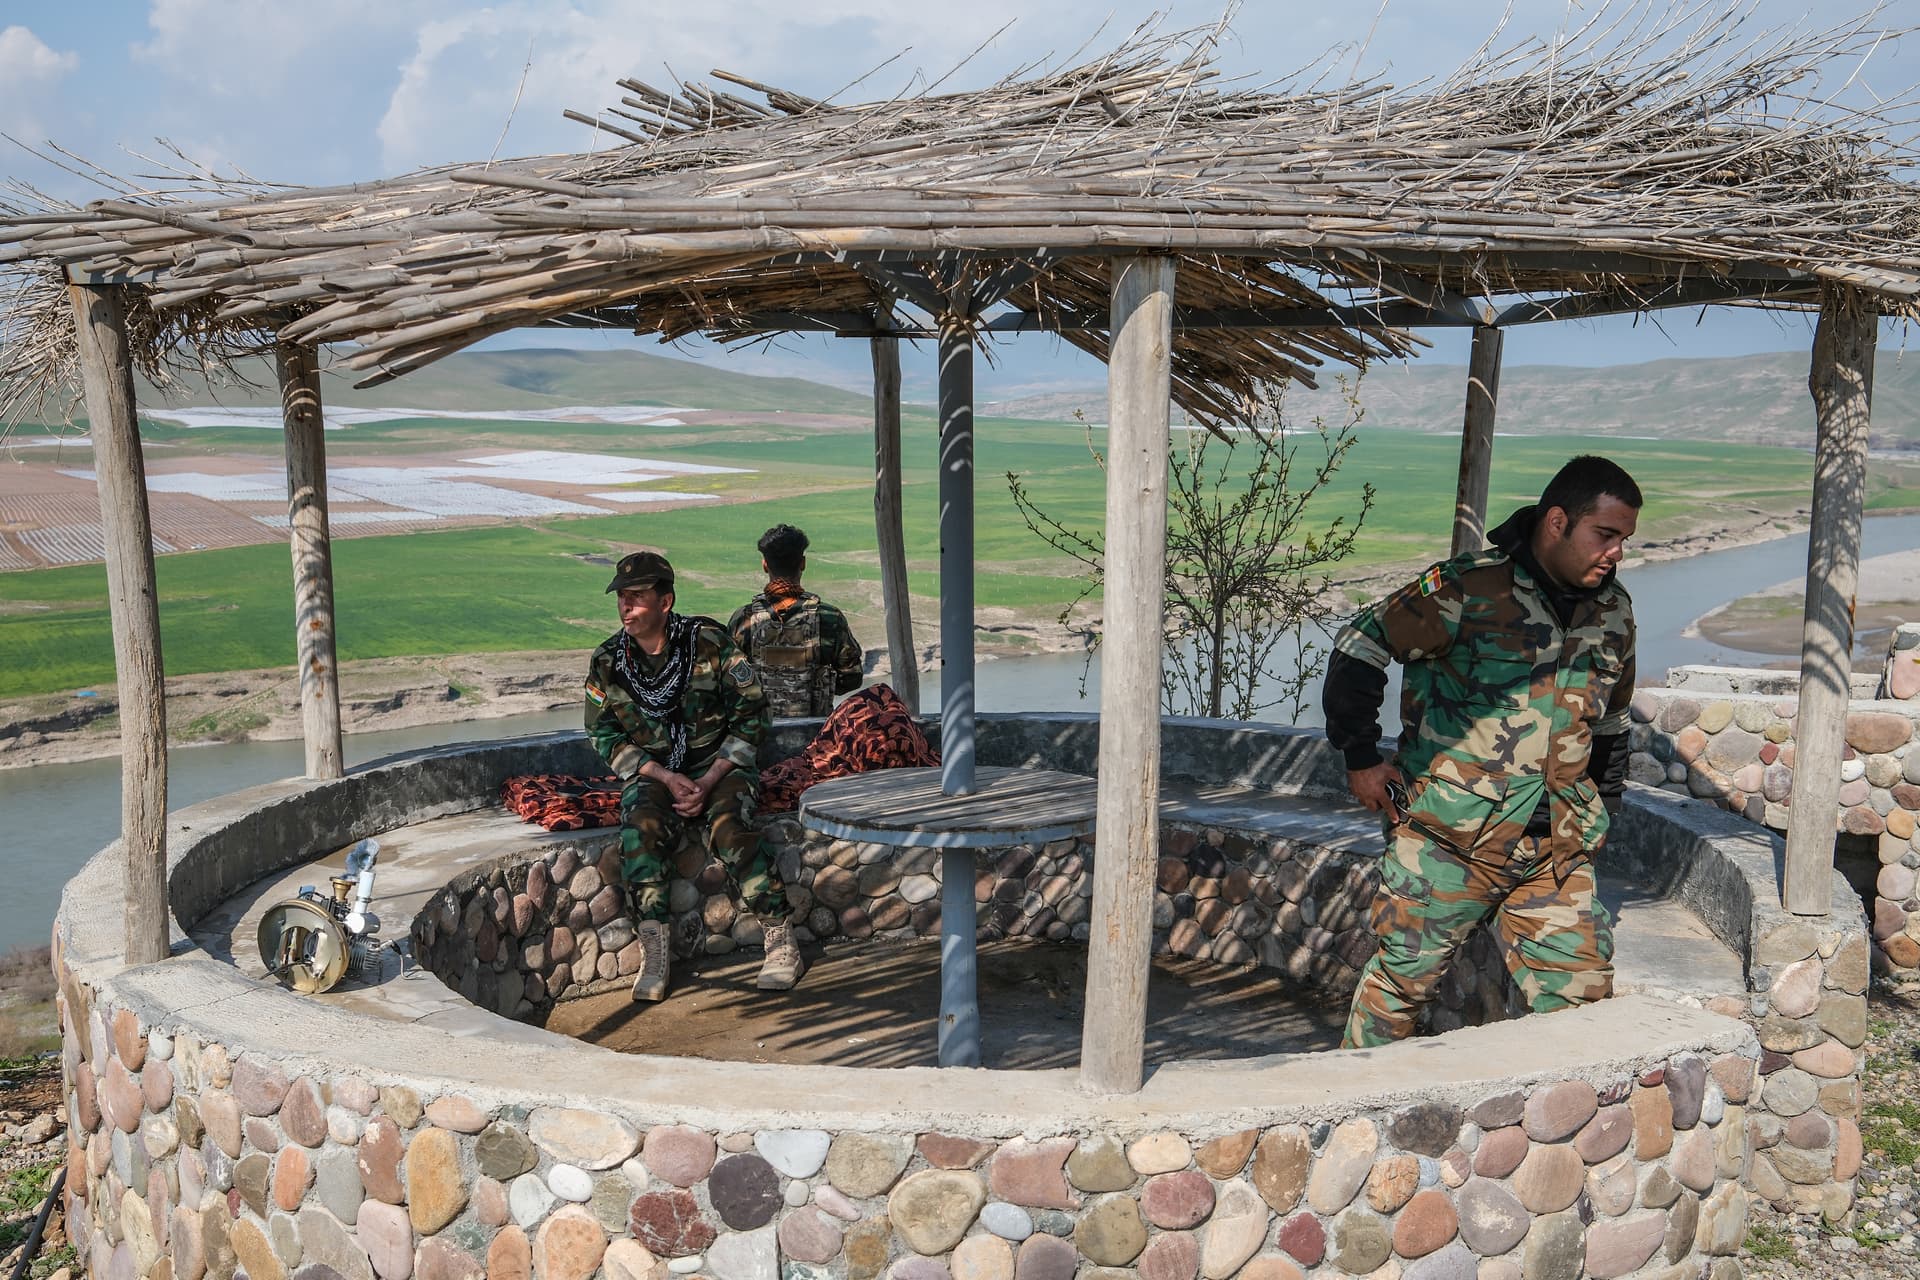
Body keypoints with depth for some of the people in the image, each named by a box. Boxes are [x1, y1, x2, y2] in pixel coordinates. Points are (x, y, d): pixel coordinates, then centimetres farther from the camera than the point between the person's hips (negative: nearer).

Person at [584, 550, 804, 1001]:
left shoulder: (709, 641, -8)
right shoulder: (607, 662, 1)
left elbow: (751, 715, -6)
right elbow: (605, 735, 4)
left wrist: (708, 781, -16)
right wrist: (666, 778, -12)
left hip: (719, 764, -2)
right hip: (653, 772, 2)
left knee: (729, 827, -31)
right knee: (641, 828, -30)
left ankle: (781, 939, -20)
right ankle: (654, 951, -24)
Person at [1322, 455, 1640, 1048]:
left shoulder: (1614, 611, 10)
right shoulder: (1467, 589, -11)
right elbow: (1360, 647, -6)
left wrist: (1603, 804, 19)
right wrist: (1360, 758, -7)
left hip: (1557, 850, 5)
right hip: (1449, 838, -5)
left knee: (1583, 988, 2)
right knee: (1403, 978, 4)